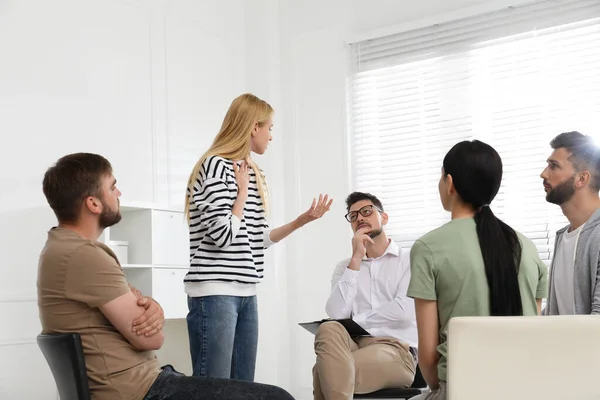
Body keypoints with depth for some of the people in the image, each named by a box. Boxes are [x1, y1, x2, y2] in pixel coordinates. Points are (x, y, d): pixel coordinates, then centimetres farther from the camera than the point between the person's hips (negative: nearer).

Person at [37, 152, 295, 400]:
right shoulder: (83, 255, -22)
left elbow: (127, 312, 12)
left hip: (137, 377, 11)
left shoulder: (65, 246, 12)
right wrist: (145, 306, 2)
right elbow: (151, 338, -20)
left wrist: (150, 308, -11)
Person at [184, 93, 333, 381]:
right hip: (214, 292, -9)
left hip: (246, 293, 9)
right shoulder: (215, 166, -10)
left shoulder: (254, 174, 15)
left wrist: (303, 220, 15)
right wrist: (242, 191, -6)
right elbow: (223, 235, -16)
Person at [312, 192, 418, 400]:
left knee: (324, 370, -33)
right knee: (329, 329, -36)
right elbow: (337, 313, -1)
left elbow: (403, 311, -10)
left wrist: (355, 320, -1)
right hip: (354, 344, 3)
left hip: (395, 350, -3)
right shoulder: (345, 267, 19)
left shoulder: (408, 260, 7)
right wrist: (356, 259, -2)